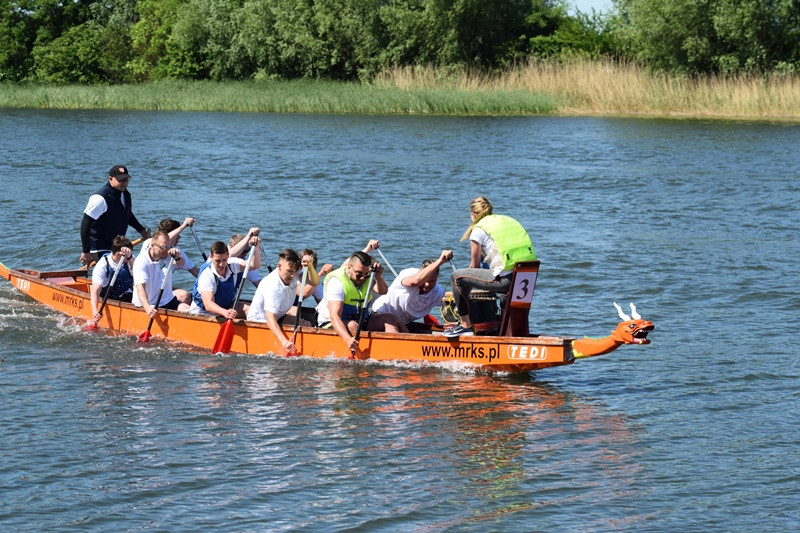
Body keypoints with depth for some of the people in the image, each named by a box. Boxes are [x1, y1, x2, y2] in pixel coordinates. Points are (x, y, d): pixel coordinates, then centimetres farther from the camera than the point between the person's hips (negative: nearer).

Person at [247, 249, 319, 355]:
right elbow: (270, 318, -41)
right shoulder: (272, 286, -34)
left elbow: (315, 283, -14)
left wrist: (310, 266, -35)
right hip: (259, 321, -9)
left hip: (278, 316, 9)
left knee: (306, 325, -4)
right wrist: (284, 341, -54)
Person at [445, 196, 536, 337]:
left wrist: (465, 292, 28)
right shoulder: (509, 220, 23)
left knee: (456, 277, 5)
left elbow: (474, 266, 10)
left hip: (506, 280, -7)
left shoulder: (478, 229, 4)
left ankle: (465, 325, 7)